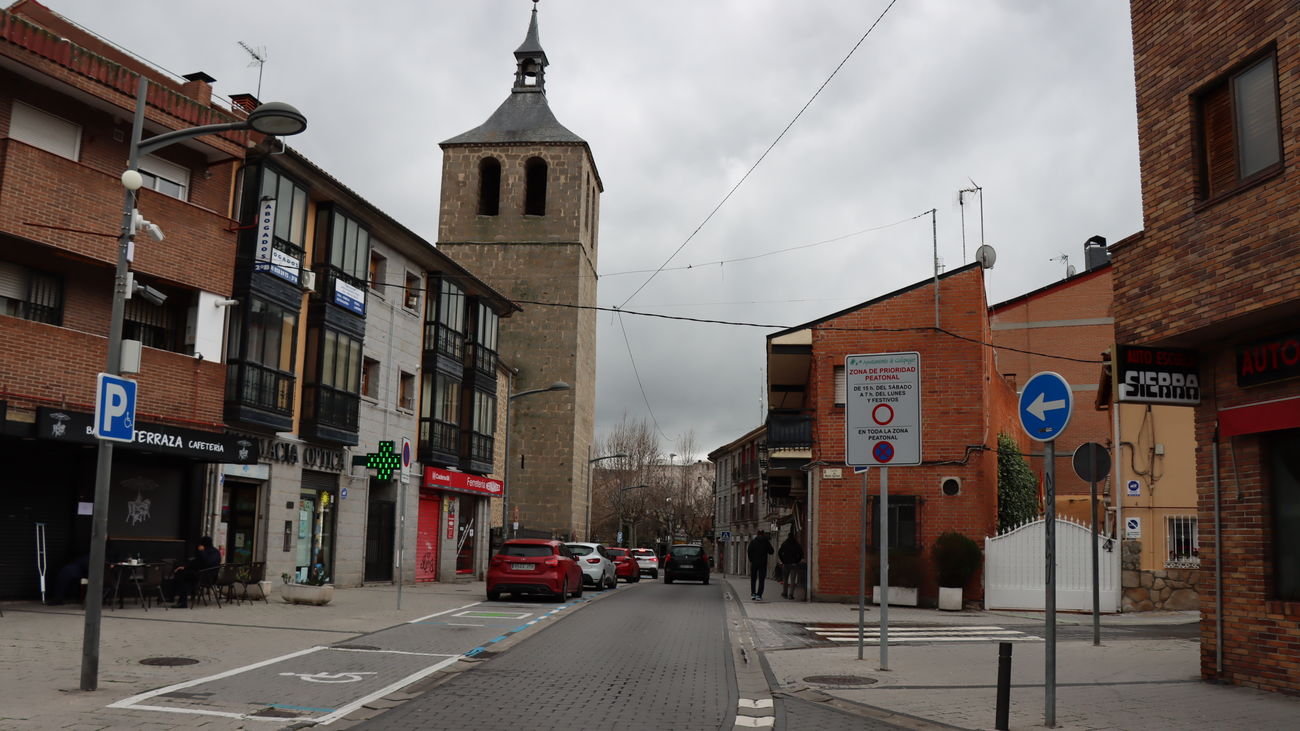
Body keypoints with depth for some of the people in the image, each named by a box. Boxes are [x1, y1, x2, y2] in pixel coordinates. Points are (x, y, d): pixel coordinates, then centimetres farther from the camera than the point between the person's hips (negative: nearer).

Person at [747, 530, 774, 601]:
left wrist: (751, 560, 8)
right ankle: (758, 595, -7)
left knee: (753, 579, 14)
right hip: (763, 563, -1)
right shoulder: (766, 542, -1)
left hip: (754, 563, 1)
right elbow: (771, 552, 3)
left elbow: (749, 552, -4)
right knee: (761, 580, 1)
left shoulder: (753, 542, 1)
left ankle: (753, 594, 8)